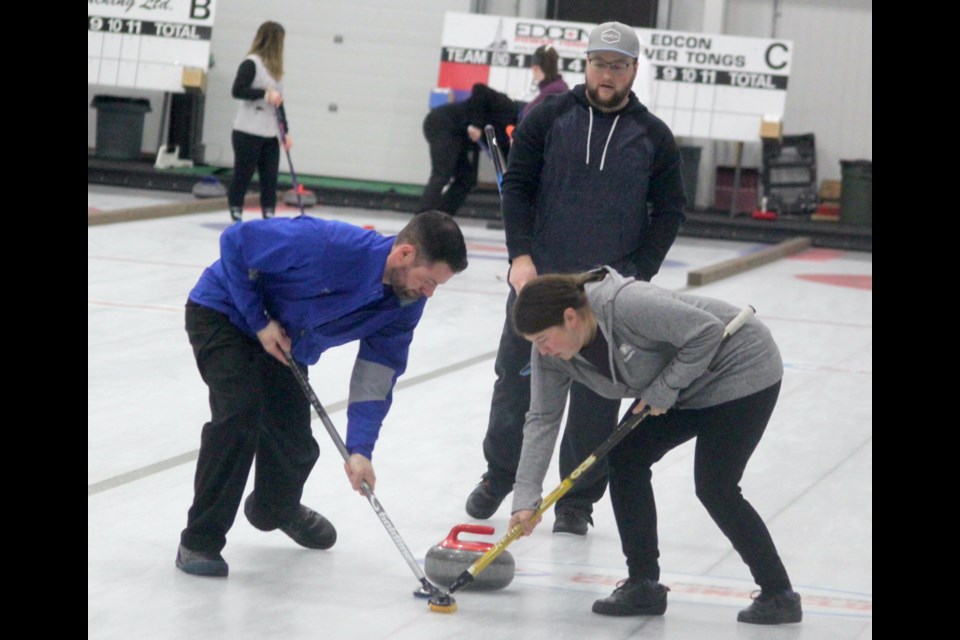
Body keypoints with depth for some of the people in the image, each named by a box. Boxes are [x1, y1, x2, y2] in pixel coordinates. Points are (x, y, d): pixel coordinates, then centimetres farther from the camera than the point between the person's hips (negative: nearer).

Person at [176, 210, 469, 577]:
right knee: (239, 412, -26)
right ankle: (200, 541, -14)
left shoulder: (406, 304, -16)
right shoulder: (327, 246, -38)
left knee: (296, 446, 9)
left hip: (283, 343, 7)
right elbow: (237, 241, -28)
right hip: (223, 313, -7)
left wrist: (360, 449, -22)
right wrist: (259, 321, -24)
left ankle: (276, 510, 45)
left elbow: (377, 375, -11)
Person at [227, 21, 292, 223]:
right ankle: (236, 217, 7)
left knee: (270, 177, 3)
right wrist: (264, 93, -25)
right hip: (248, 133, -8)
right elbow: (237, 91, -18)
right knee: (242, 176, 0)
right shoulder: (251, 64, -9)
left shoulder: (273, 68, 15)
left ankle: (269, 217, 4)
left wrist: (286, 132, 15)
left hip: (269, 135, 8)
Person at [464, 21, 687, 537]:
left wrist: (637, 276, -7)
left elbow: (669, 213, 3)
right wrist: (520, 255, -11)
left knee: (596, 401, 3)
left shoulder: (654, 137, 2)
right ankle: (499, 475, 26)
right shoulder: (549, 118, 0)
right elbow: (517, 185, 0)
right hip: (537, 279, 0)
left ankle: (578, 500, 14)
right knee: (516, 383, 9)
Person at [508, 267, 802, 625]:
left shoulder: (626, 305, -36)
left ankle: (779, 596, 0)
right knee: (625, 458, -1)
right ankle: (644, 586, 7)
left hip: (741, 368, -8)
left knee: (714, 488, -13)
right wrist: (526, 498, -15)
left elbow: (707, 332, -31)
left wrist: (663, 390, -25)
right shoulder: (552, 353, -10)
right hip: (684, 389, 8)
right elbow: (543, 419, -8)